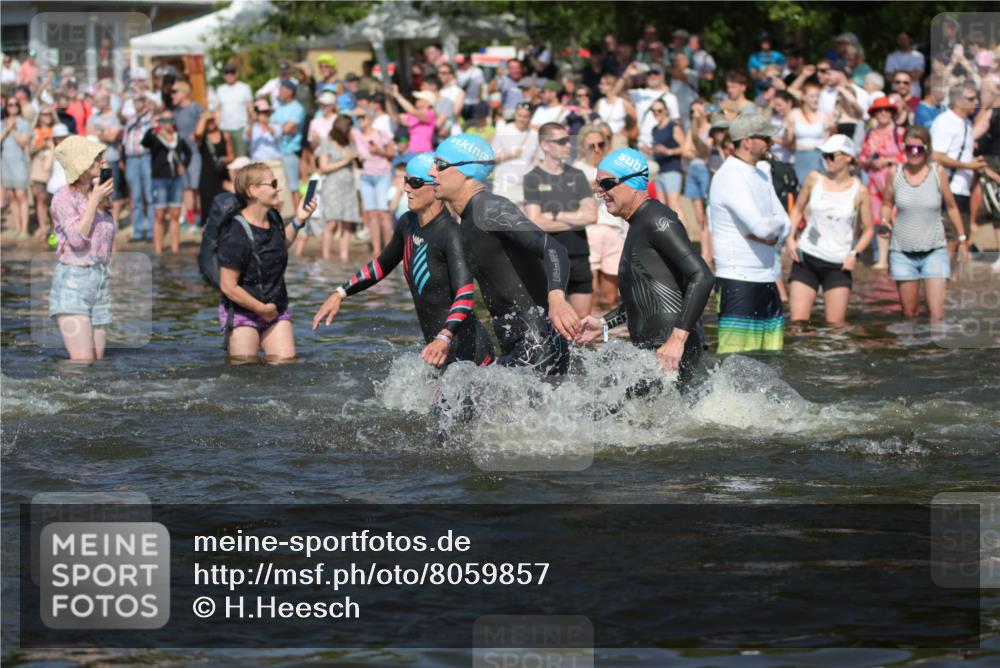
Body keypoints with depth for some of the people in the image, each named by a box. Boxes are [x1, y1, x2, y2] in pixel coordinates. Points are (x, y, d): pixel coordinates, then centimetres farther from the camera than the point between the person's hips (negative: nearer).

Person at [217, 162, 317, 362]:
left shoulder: (273, 218, 1)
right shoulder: (236, 235, -24)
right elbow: (228, 286, -22)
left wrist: (298, 220, 10)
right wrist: (262, 309, -13)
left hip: (275, 310, 6)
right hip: (242, 313, -6)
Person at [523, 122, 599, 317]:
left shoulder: (576, 176, 9)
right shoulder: (533, 179, -3)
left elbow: (591, 215, -2)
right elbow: (535, 223, -13)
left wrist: (555, 216, -8)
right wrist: (576, 220, -6)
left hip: (579, 256, 4)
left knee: (583, 319, 7)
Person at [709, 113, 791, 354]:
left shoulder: (760, 177, 16)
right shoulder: (730, 177, -14)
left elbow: (785, 225, 13)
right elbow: (762, 227, -24)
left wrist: (772, 235, -9)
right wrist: (776, 223, -1)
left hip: (766, 280, 9)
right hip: (738, 282, -9)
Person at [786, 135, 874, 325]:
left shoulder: (859, 192, -3)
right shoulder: (814, 180, 3)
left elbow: (868, 229, 6)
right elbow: (798, 208, 17)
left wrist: (855, 254, -10)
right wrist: (790, 237, 2)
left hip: (839, 265, -1)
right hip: (806, 259, 1)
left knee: (836, 324, -3)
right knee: (798, 321, -8)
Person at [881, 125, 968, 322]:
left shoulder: (938, 173, -3)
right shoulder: (895, 173, 0)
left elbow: (951, 207, 8)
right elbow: (887, 204, 12)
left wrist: (962, 238, 11)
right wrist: (885, 222, -9)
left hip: (934, 251, -1)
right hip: (902, 252, 1)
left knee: (937, 311, -13)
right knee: (909, 312, 5)